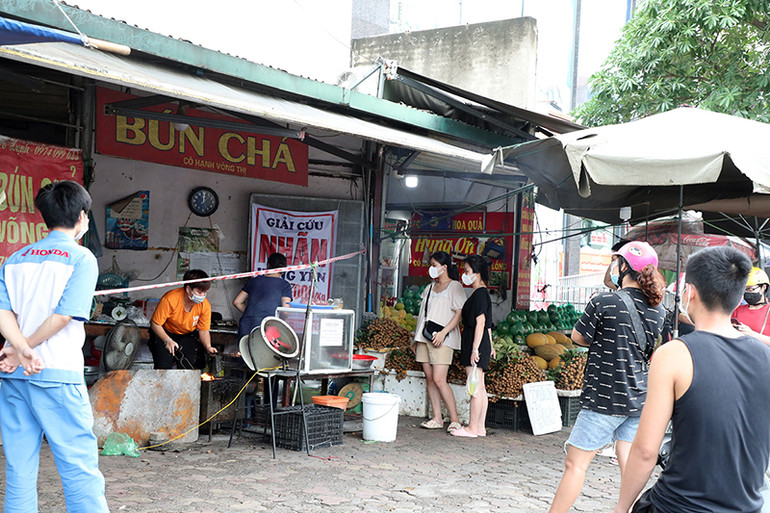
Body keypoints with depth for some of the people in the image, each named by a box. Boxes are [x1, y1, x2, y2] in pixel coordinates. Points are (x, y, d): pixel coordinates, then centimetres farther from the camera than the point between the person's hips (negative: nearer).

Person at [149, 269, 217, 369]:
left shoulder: (205, 305, -17)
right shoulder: (170, 299, -30)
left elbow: (203, 331, -8)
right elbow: (155, 324, -23)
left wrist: (208, 347, -27)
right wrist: (168, 340, -34)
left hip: (187, 335, 3)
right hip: (164, 334, -3)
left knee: (189, 366, -19)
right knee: (164, 367, -22)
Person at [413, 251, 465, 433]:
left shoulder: (454, 287, -2)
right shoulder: (430, 287, 20)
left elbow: (459, 313, -9)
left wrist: (443, 332, -19)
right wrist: (418, 337, 18)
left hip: (442, 339, -7)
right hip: (424, 337, 7)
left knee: (439, 380, -14)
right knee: (430, 378, 4)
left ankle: (455, 420, -7)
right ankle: (437, 419, 9)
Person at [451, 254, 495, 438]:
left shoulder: (479, 294, -14)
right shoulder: (482, 293, 16)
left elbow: (480, 323, -19)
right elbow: (487, 324, 20)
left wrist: (475, 349, -21)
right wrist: (490, 346, 24)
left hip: (476, 342, -10)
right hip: (481, 344, 10)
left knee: (476, 388, -6)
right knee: (480, 388, 11)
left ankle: (472, 428, -2)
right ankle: (480, 426, 15)